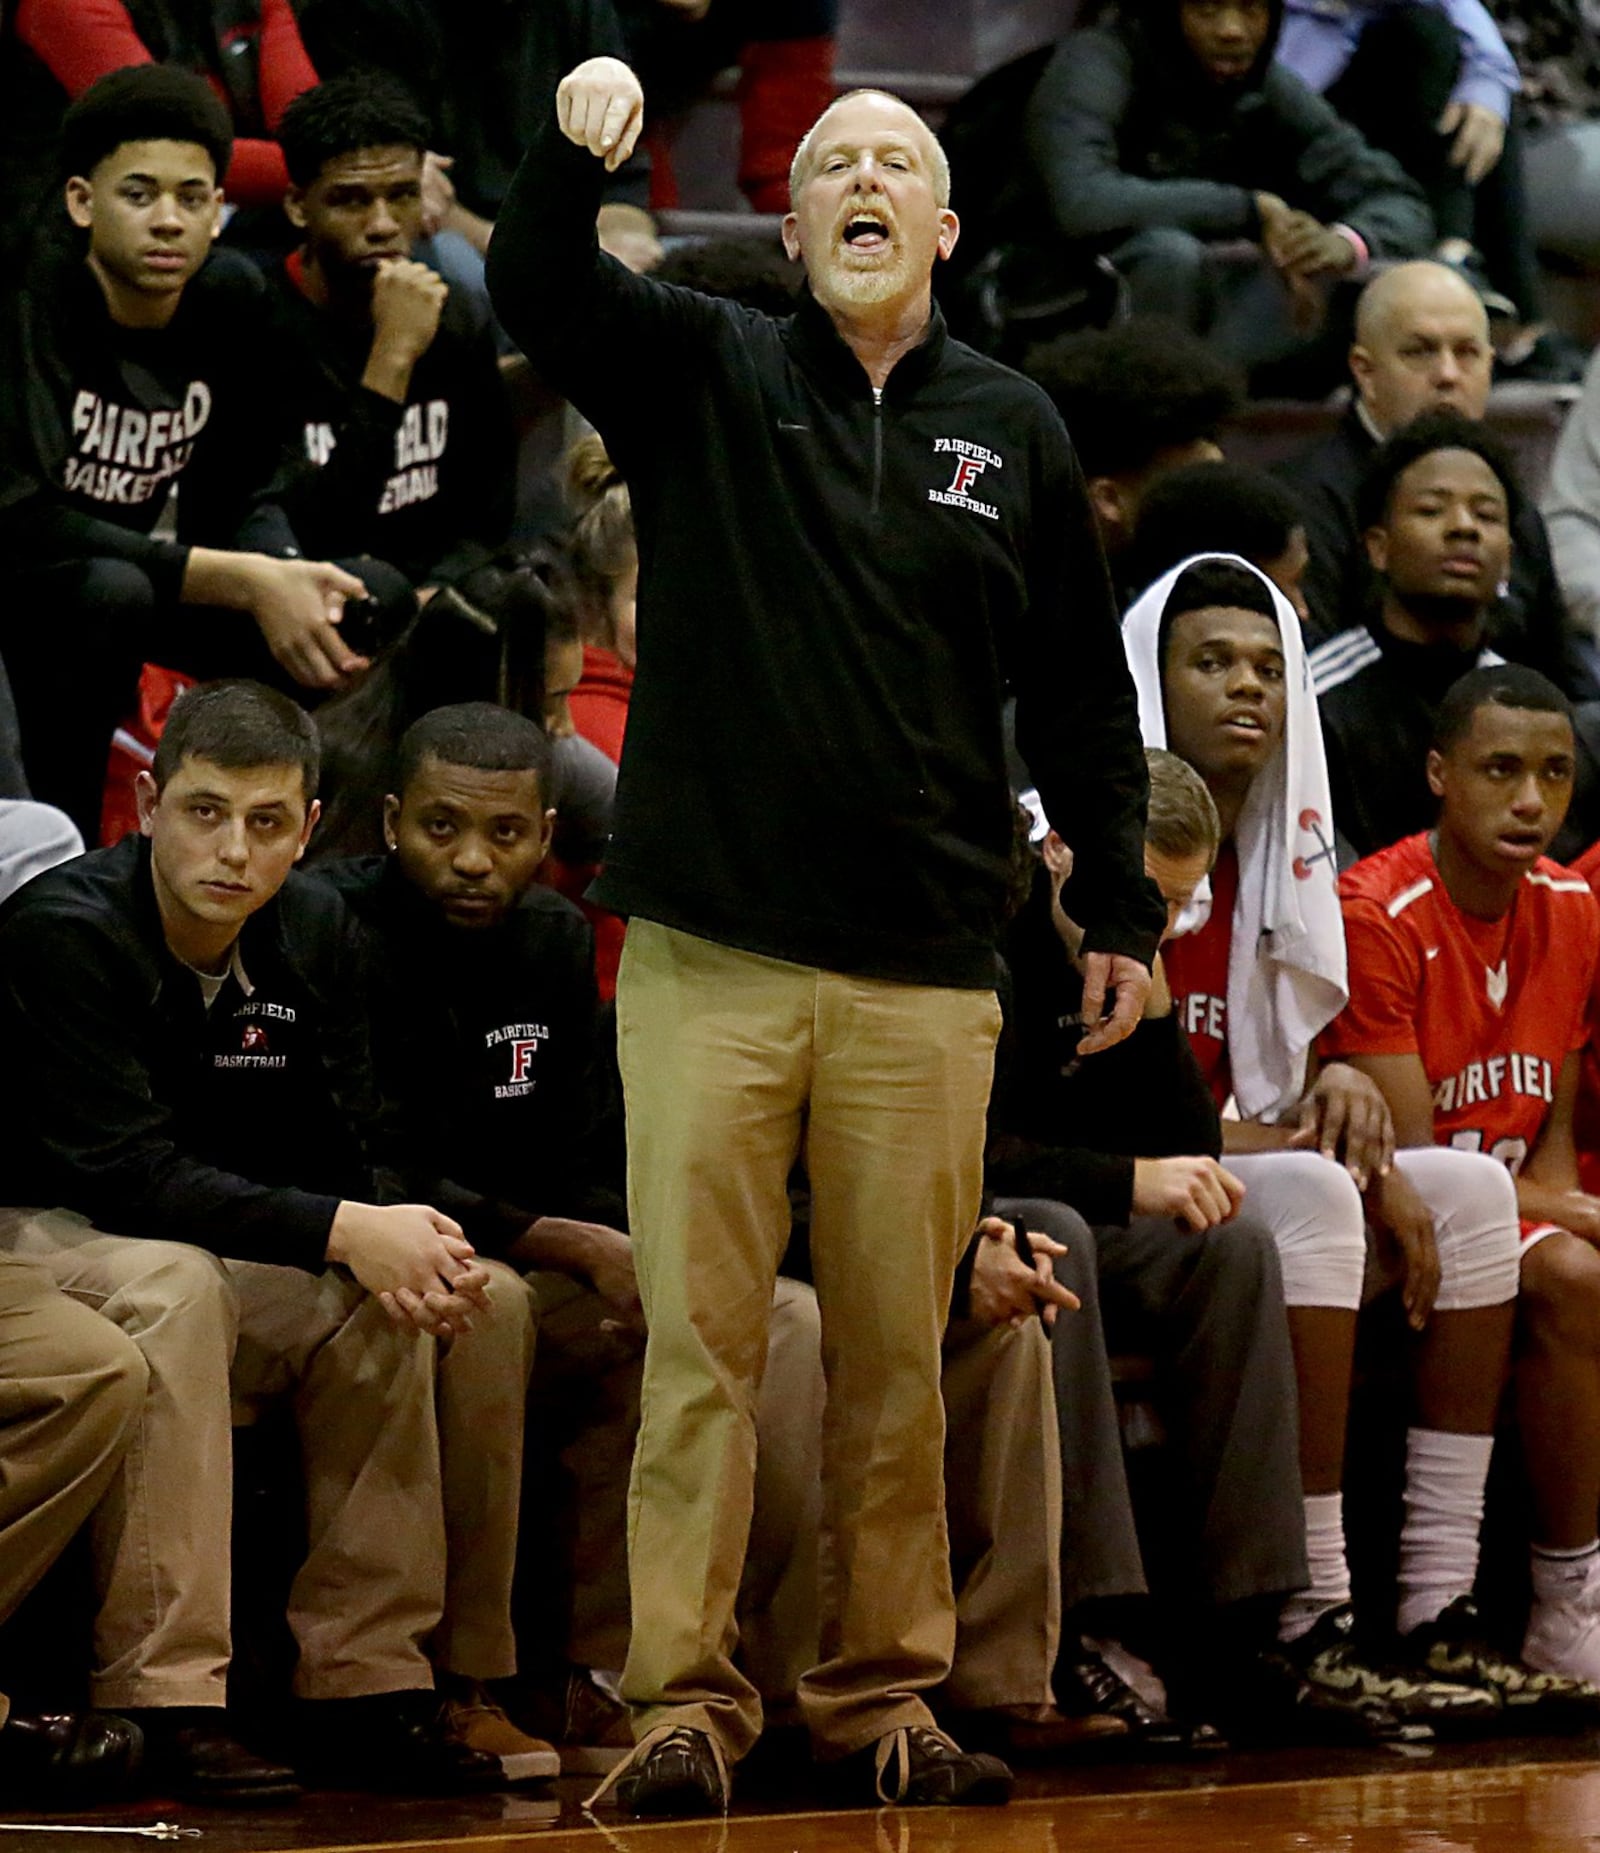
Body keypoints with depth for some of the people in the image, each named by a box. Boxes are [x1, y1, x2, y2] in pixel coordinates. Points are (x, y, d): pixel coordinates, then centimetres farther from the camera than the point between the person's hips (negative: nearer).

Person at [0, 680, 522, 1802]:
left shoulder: (309, 934, 0)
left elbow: (334, 1162, 2)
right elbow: (122, 1172, -28)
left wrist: (407, 1246, -22)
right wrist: (341, 1234, -34)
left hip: (218, 1250, 7)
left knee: (401, 1300, -13)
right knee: (172, 1282, -36)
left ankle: (366, 1683, -9)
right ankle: (163, 1704, -36)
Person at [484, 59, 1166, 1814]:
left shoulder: (1013, 430, 11)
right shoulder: (700, 372, 7)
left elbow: (1079, 688, 16)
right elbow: (535, 287, -10)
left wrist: (1118, 908, 16)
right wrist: (575, 143, -29)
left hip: (924, 977, 1)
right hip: (708, 958, -1)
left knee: (898, 1356, 5)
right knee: (699, 1339, -3)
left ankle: (883, 1697, 14)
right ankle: (682, 1701, 1)